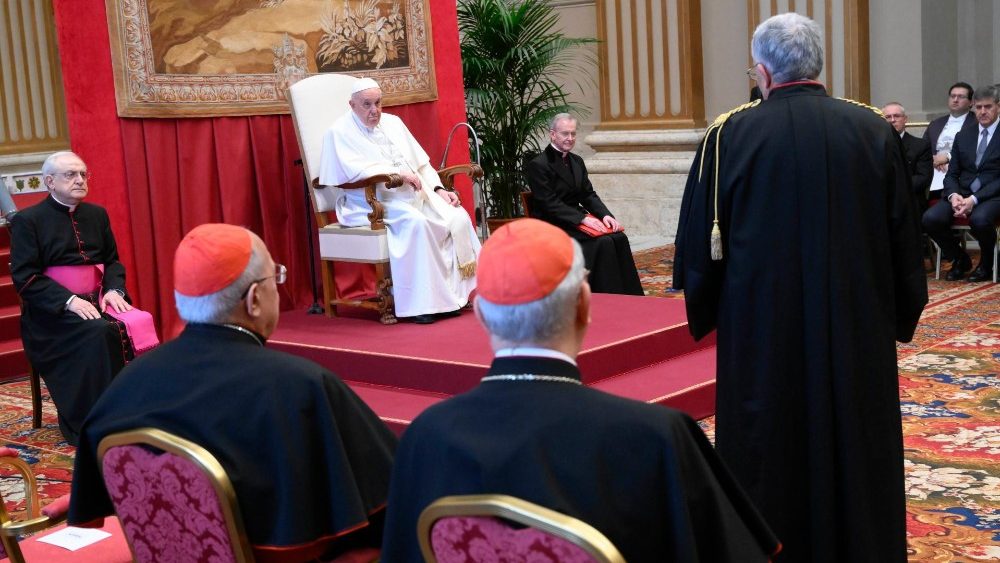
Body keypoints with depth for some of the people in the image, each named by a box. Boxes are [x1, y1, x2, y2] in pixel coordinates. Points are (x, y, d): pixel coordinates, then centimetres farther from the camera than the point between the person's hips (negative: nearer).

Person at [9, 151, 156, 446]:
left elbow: (112, 261, 16)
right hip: (52, 310, -5)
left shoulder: (97, 214, 14)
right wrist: (68, 300, -22)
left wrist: (114, 290, -7)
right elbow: (25, 278, -9)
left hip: (98, 299, 5)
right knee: (98, 332, -33)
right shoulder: (27, 220, -2)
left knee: (140, 324, -25)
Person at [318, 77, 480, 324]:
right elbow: (354, 169, -15)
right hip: (372, 200, -6)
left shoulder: (392, 122, 19)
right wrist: (398, 172, -20)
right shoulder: (340, 131, 1)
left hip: (413, 193, 6)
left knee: (458, 218, -19)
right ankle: (420, 302, -31)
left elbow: (421, 161, 18)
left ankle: (454, 293, -15)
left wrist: (438, 189, 3)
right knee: (416, 222, -36)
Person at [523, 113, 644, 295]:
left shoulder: (577, 162, 16)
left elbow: (589, 195, 14)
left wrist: (605, 215, -6)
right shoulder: (537, 165, -9)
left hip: (579, 217, 7)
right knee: (603, 242, -26)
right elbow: (550, 204, -16)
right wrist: (583, 219, -23)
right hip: (554, 225, -7)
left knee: (619, 238, -17)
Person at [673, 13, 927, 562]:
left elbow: (699, 238, -4)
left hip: (761, 330, -1)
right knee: (857, 452, 15)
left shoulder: (730, 135, -10)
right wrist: (901, 316, 14)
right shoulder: (873, 130, -4)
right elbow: (905, 236, 2)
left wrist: (702, 308, 12)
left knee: (768, 453, 11)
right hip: (858, 328, 2)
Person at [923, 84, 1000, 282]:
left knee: (979, 219, -38)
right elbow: (952, 174, 12)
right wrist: (954, 195, -11)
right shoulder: (963, 136, 17)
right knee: (930, 219, -24)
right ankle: (959, 259, 4)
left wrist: (974, 199, -20)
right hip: (961, 193, 4)